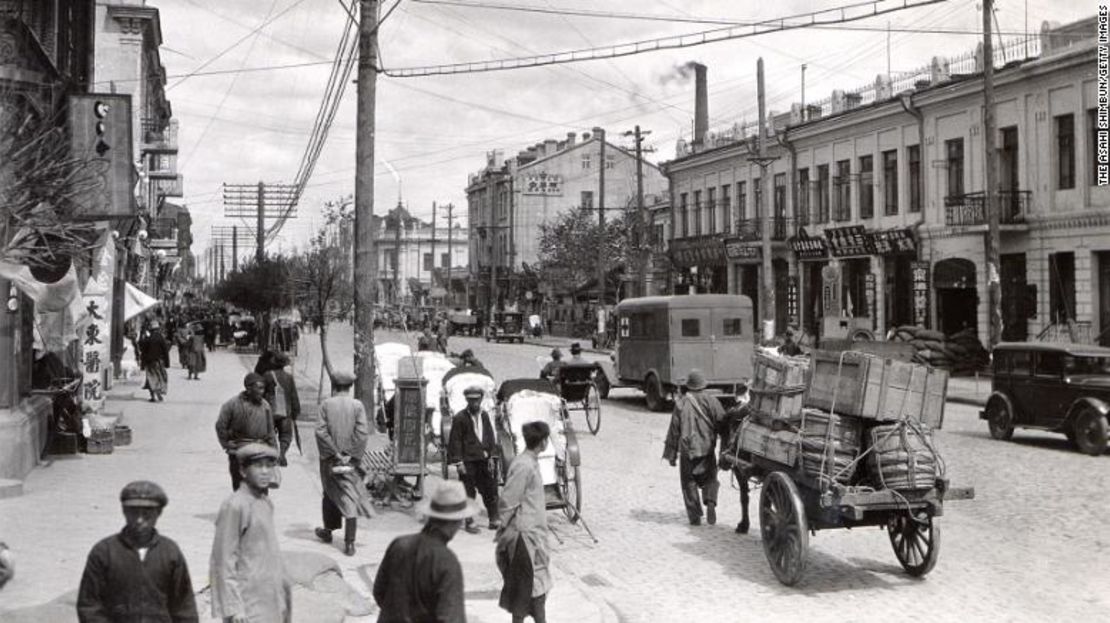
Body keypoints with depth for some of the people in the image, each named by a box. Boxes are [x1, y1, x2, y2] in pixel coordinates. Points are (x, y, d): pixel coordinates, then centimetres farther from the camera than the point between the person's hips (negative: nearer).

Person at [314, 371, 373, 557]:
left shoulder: (326, 405, -5)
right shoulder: (357, 405, -6)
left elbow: (320, 431, -11)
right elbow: (363, 433, -12)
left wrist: (335, 453, -8)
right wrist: (352, 456, -7)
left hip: (329, 459, 1)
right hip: (349, 458, -1)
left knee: (331, 494, 21)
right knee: (350, 498, 1)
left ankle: (328, 531, 36)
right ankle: (349, 543, -4)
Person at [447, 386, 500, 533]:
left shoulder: (484, 415, 8)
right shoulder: (460, 418, -9)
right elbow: (455, 441, -9)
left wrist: (490, 455, 10)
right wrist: (458, 462, -13)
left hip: (483, 459, 5)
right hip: (467, 461, -5)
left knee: (490, 490, 8)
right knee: (468, 492, 1)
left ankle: (493, 520, 18)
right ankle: (469, 523, 10)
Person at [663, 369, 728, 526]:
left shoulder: (681, 404, -3)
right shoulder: (711, 401, -3)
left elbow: (674, 430, 0)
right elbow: (722, 422, -9)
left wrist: (671, 454, 7)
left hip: (687, 450, -1)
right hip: (707, 449, 1)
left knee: (689, 483, 10)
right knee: (709, 478, 15)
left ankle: (694, 515, 7)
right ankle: (710, 502, -10)